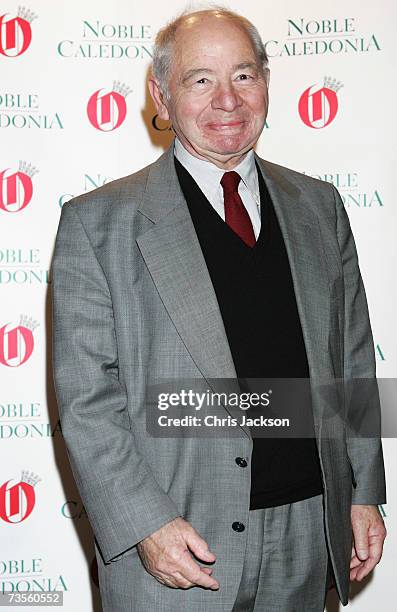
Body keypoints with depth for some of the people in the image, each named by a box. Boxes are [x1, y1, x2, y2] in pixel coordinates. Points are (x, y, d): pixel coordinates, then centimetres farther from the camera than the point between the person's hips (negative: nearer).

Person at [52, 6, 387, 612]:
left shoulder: (320, 206, 8)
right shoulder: (97, 222, -6)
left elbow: (352, 359, 11)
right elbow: (85, 395, -8)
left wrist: (363, 493, 8)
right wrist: (145, 525, -15)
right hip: (173, 544, -3)